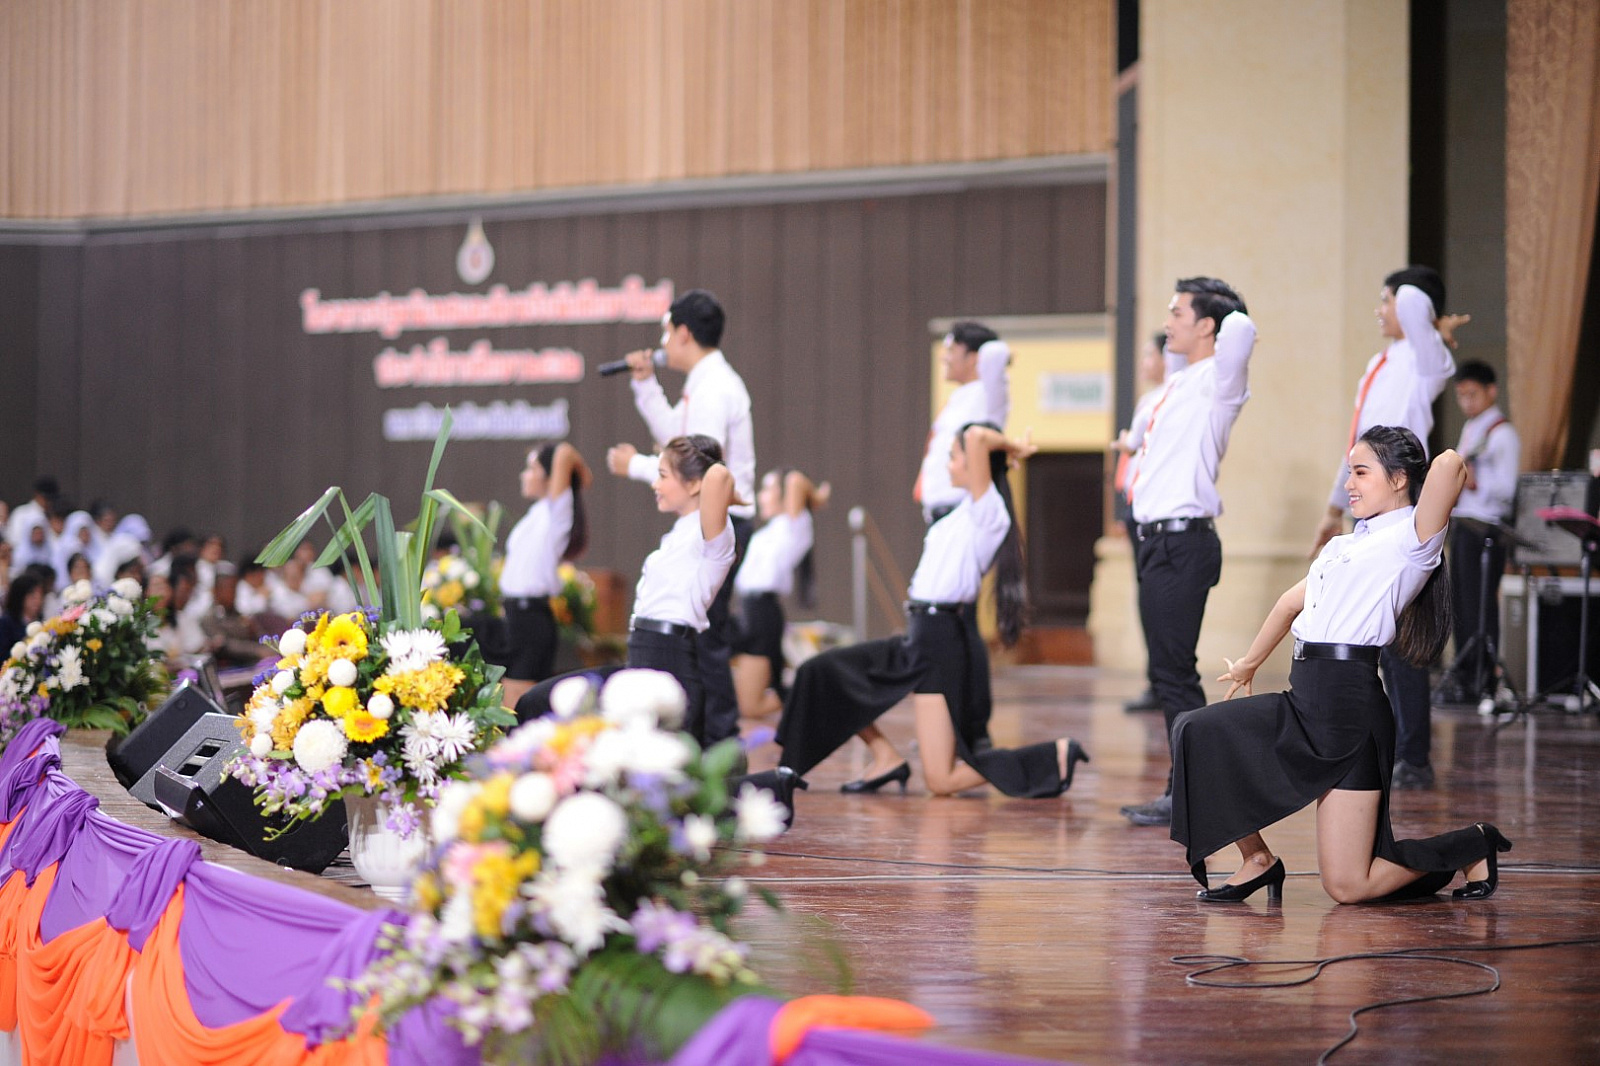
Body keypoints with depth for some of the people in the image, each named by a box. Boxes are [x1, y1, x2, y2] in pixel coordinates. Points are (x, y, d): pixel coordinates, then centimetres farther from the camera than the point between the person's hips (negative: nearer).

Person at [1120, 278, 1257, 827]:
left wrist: (1233, 324, -7)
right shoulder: (1180, 383, 17)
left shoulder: (1216, 382, -9)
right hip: (1157, 539, 9)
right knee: (1168, 673, 10)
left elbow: (1241, 328, -25)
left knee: (1172, 671, -9)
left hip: (1182, 543, -9)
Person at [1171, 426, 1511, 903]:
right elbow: (1294, 600, 33)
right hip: (1306, 699, 8)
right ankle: (1257, 859, 12)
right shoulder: (1346, 544, 19)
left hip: (1351, 707, -8)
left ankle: (1471, 846, 14)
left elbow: (1449, 465, -25)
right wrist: (1249, 662, 44)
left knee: (1347, 886, -8)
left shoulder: (1412, 538, -7)